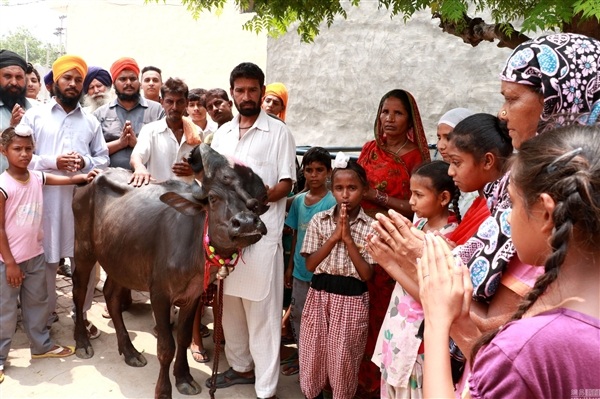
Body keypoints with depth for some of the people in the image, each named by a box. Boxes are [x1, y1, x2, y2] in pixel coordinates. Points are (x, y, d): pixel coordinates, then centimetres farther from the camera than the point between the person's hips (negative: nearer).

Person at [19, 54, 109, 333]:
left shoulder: (91, 121, 13)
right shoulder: (34, 116, 5)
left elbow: (103, 159, 12)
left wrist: (85, 162, -9)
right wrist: (53, 162, -14)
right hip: (45, 199, -2)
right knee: (46, 259, 5)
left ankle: (82, 314, 20)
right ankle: (46, 317, 21)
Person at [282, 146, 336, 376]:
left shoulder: (333, 202, -12)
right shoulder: (298, 200, 4)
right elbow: (296, 235, 10)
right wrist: (290, 266, 12)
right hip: (300, 269, 6)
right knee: (297, 314, 16)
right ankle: (301, 355, 33)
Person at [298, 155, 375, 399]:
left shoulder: (370, 228, -5)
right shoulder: (319, 220, 1)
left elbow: (366, 274, -10)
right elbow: (310, 265, -4)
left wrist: (348, 239, -16)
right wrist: (334, 237, -14)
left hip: (352, 300, -2)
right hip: (320, 295, 2)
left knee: (343, 362, 8)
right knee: (312, 357, 12)